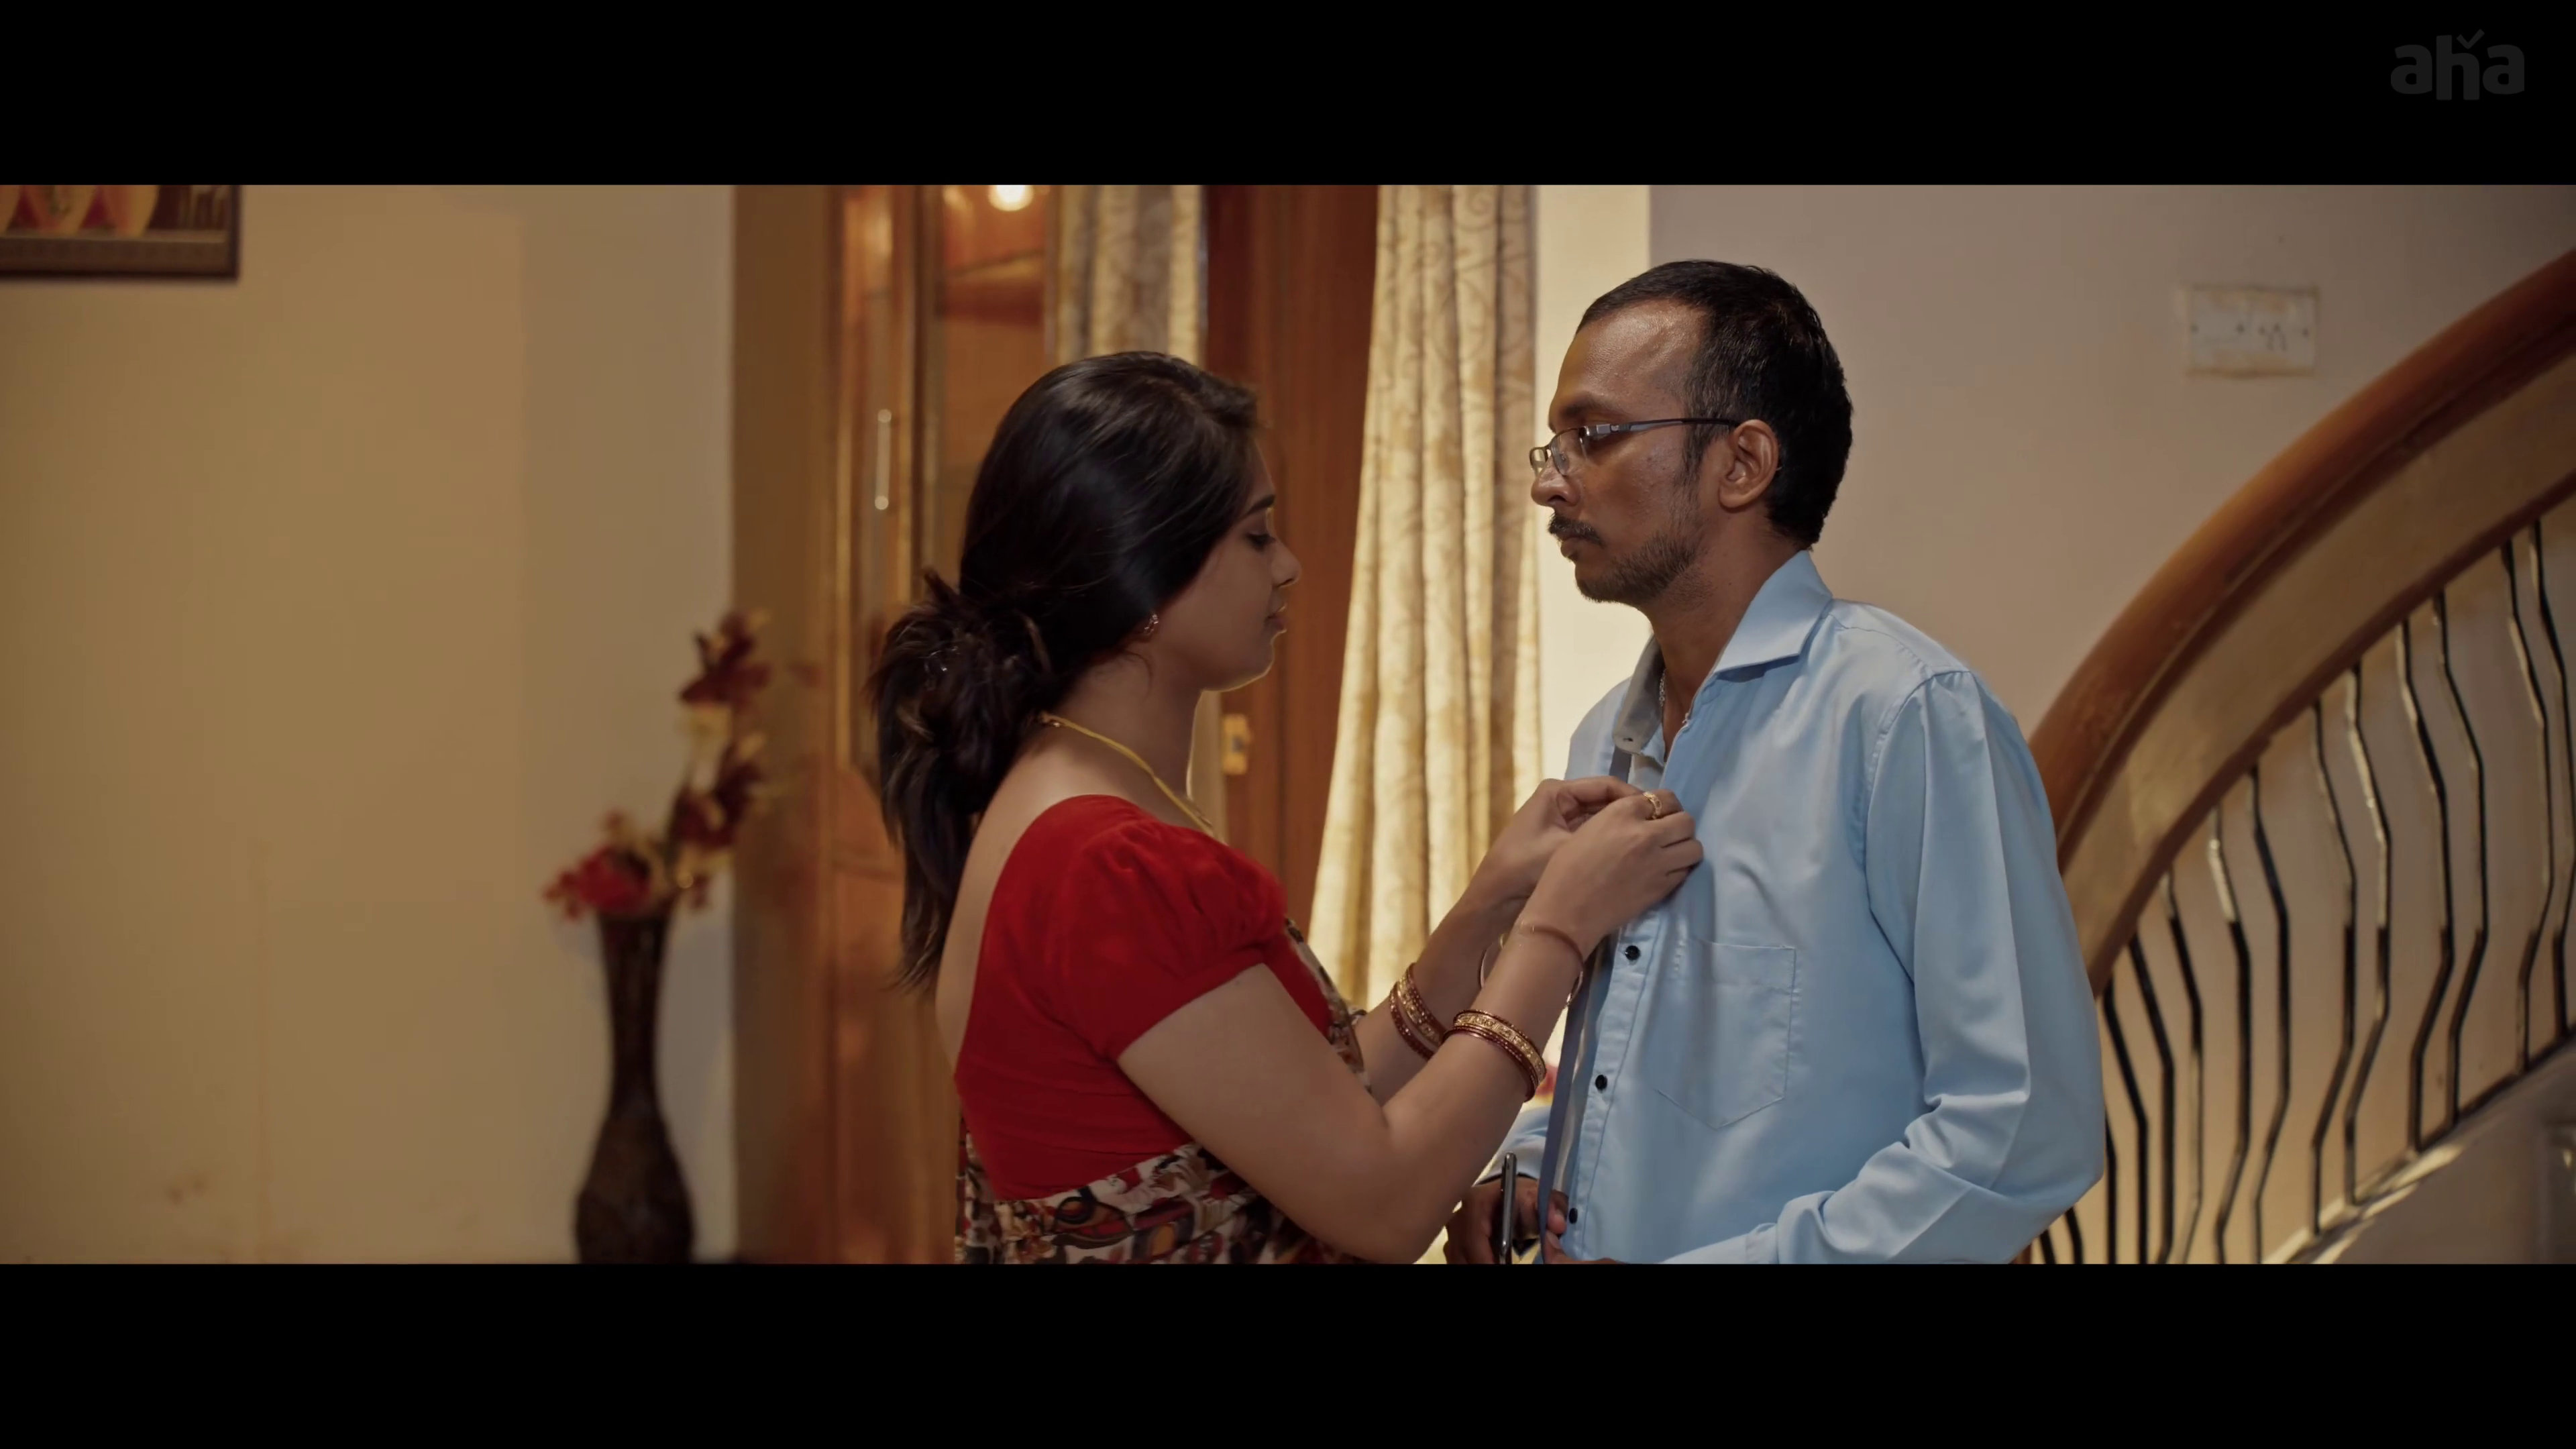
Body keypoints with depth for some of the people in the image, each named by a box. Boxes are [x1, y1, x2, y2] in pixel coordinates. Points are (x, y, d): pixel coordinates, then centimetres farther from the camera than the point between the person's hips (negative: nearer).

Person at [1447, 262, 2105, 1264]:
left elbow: (2026, 1133, -24)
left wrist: (1712, 1266, -24)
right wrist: (1514, 1161, -2)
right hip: (1576, 1248, 7)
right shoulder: (1605, 738, 6)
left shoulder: (1908, 714, -18)